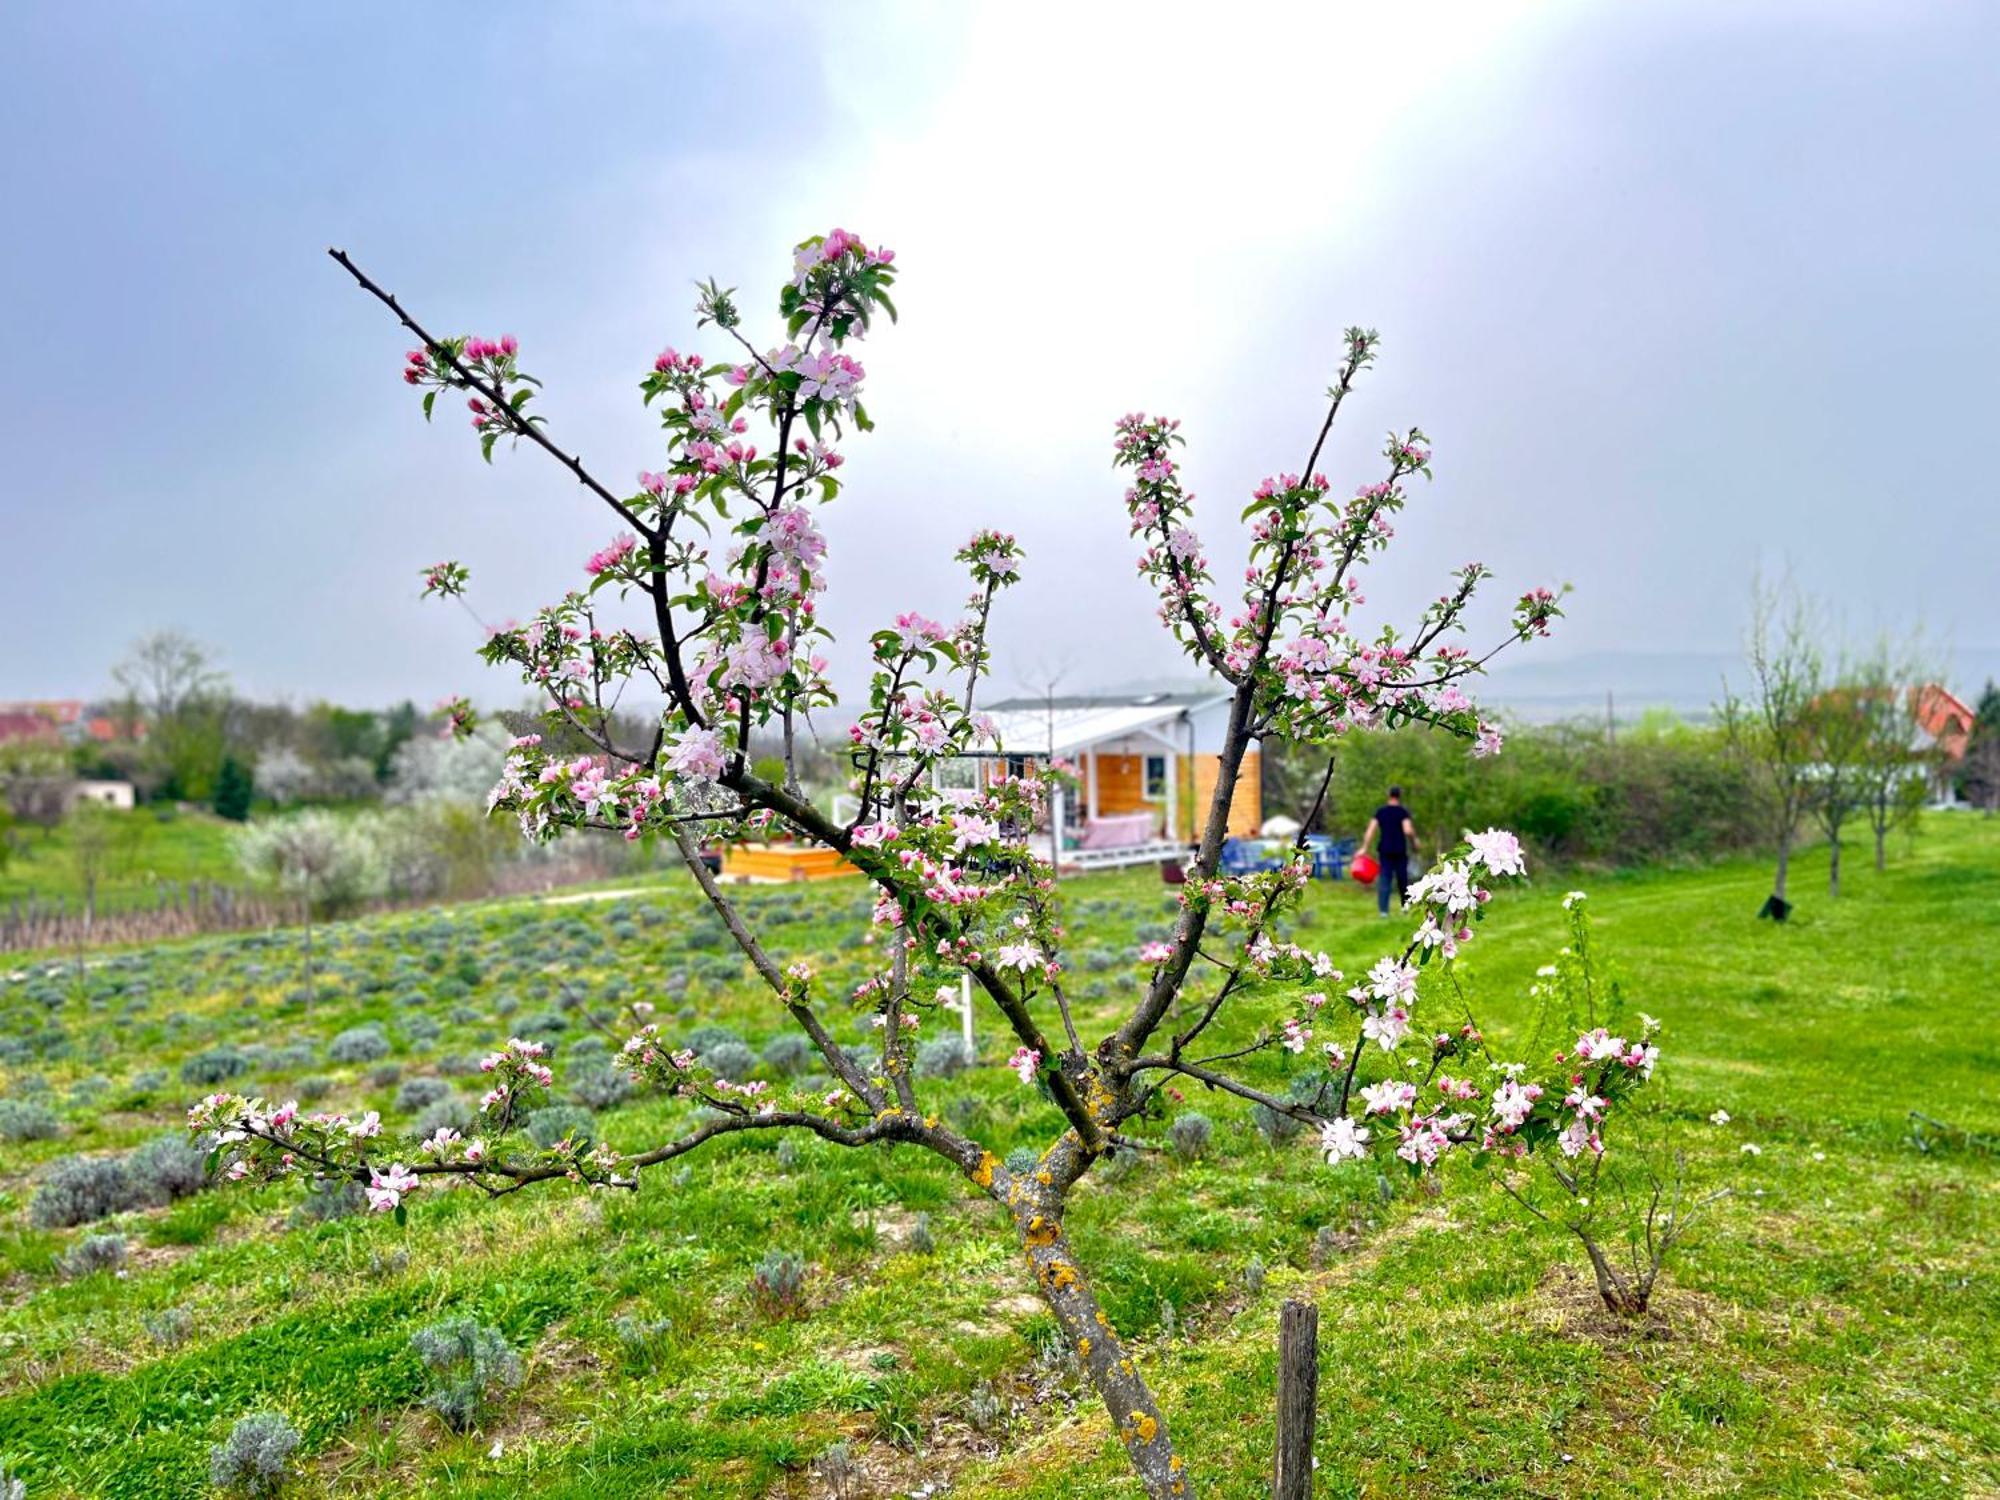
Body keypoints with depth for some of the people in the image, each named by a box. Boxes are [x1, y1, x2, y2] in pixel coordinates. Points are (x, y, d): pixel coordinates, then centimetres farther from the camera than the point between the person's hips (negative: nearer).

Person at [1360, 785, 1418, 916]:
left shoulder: (1380, 811, 5)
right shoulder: (1403, 811, -6)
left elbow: (1370, 830, -1)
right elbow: (1408, 830, -17)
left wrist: (1364, 848, 0)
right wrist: (1414, 842, 1)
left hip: (1385, 851, 2)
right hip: (1400, 851, -2)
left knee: (1384, 880, 0)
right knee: (1402, 880, 12)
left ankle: (1383, 910, -8)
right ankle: (1406, 906, 25)